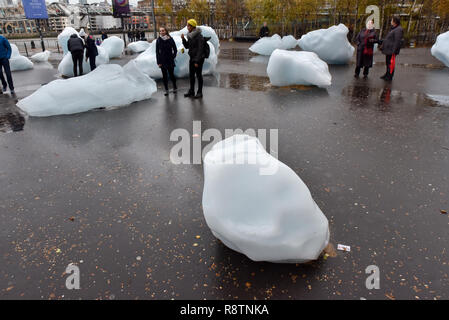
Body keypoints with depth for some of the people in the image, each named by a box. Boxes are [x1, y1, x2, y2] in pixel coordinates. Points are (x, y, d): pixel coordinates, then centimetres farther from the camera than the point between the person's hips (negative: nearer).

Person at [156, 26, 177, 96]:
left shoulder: (170, 39, -3)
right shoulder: (158, 40, 0)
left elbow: (175, 49, 5)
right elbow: (157, 52, 2)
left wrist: (173, 57, -3)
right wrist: (158, 62, -3)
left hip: (170, 61, -1)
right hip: (162, 61, 1)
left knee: (171, 75, 3)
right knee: (164, 76, 5)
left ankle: (175, 88, 23)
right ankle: (166, 90, 12)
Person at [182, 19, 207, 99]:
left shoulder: (199, 36, -15)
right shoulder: (190, 35, 10)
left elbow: (200, 49, -18)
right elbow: (187, 46, 16)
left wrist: (197, 61, -21)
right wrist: (183, 39, -1)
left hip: (199, 58, -8)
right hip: (192, 58, 8)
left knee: (198, 75, -1)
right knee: (191, 75, 11)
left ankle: (200, 93, 7)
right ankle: (191, 91, 20)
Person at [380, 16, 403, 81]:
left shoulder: (398, 30, -15)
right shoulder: (393, 29, 17)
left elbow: (397, 41, -20)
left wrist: (394, 50, -24)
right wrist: (382, 45, 23)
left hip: (392, 50, -10)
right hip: (388, 49, 10)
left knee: (391, 63, -5)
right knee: (388, 63, 16)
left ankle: (389, 77, 0)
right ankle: (387, 74, 26)